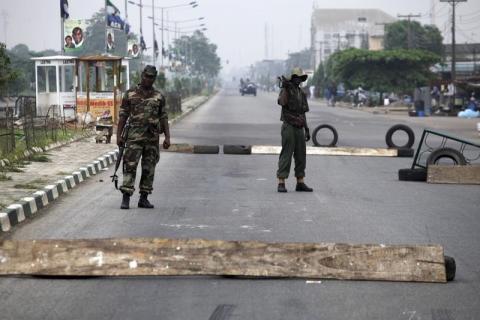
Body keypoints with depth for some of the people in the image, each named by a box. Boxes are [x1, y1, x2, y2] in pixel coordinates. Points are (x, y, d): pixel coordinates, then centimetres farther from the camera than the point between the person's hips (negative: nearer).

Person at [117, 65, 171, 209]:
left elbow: (164, 118, 10)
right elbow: (123, 116, 4)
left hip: (152, 138, 3)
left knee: (149, 169, 5)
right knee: (130, 166, -9)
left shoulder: (159, 97, 10)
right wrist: (119, 135, -3)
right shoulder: (130, 94, 3)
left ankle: (144, 199, 12)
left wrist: (167, 137, 1)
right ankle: (126, 198, -10)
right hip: (135, 136, -3)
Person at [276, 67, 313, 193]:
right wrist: (285, 88, -35)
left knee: (301, 156, 8)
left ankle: (300, 183, 14)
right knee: (286, 155, -8)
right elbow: (282, 102, -28)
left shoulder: (301, 93, 15)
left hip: (299, 128, 7)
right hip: (289, 127, -7)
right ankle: (281, 183, -7)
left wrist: (307, 129, 16)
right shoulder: (286, 90, -6)